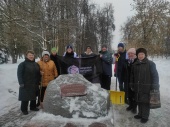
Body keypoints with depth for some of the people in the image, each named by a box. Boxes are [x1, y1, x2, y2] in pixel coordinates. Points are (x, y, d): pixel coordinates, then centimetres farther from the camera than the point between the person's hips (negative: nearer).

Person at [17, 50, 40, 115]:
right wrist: (21, 83, -17)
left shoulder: (36, 64, 11)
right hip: (26, 85, -5)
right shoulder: (22, 64, -7)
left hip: (34, 84, 6)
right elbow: (19, 74, -11)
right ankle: (24, 109, 17)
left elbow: (38, 73, 16)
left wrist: (39, 81, 11)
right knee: (25, 97, 2)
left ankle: (33, 107, 32)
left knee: (34, 96, 15)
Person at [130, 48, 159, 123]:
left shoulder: (150, 64, -7)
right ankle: (140, 114, 34)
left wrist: (155, 87, -11)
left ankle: (145, 116, 22)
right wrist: (132, 85, 15)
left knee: (145, 102, 5)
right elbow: (132, 76, 15)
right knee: (139, 101, 16)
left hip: (147, 88, -5)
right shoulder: (135, 64, 8)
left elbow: (155, 76, -8)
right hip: (137, 88, 5)